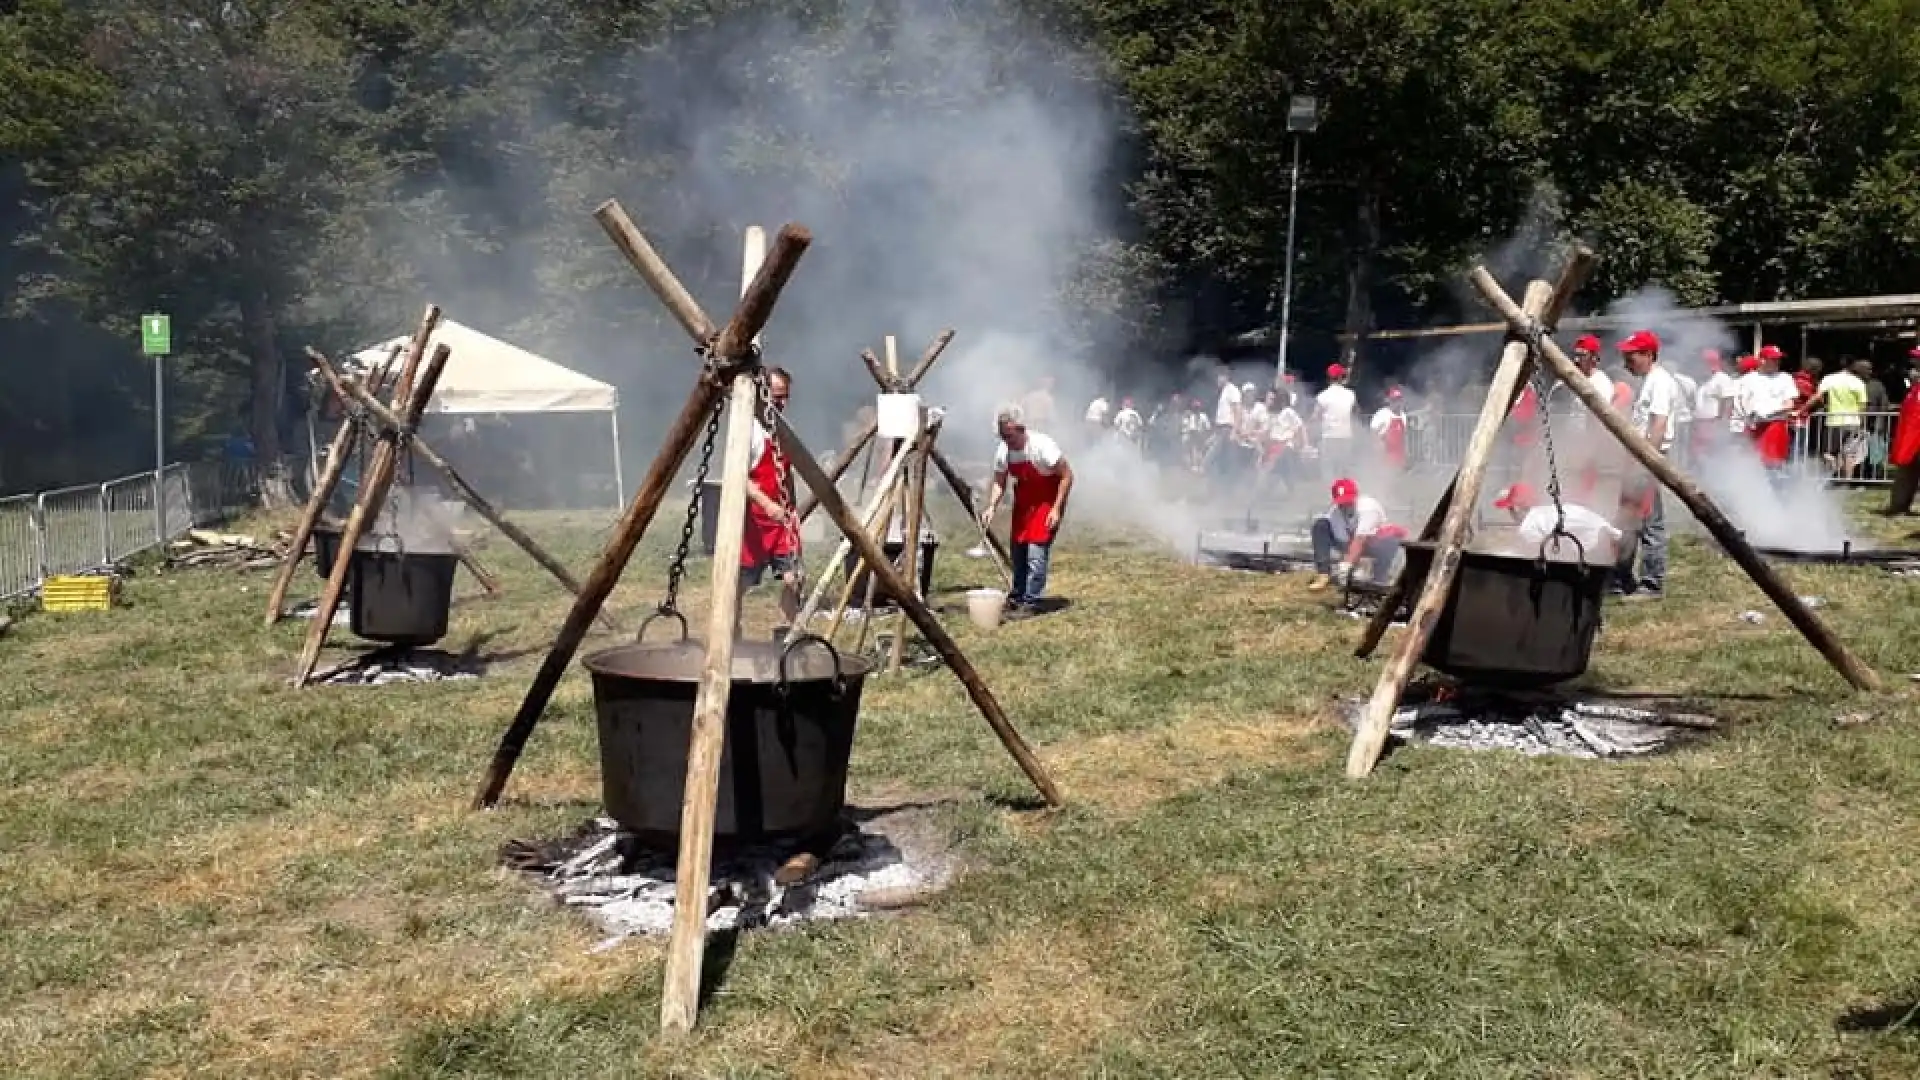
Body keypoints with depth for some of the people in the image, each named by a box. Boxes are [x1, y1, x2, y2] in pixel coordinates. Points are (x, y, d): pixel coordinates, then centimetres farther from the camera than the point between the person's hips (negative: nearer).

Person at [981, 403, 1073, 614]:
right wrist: (991, 507, -18)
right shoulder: (1003, 450, -12)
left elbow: (1067, 475, -21)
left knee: (1037, 549, -14)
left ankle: (1031, 601, -8)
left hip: (1048, 501, -6)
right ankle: (1017, 595, 25)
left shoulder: (1042, 446, -28)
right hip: (1023, 501, 6)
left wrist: (1056, 509, -23)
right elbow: (999, 482, -1)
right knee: (1017, 547, 10)